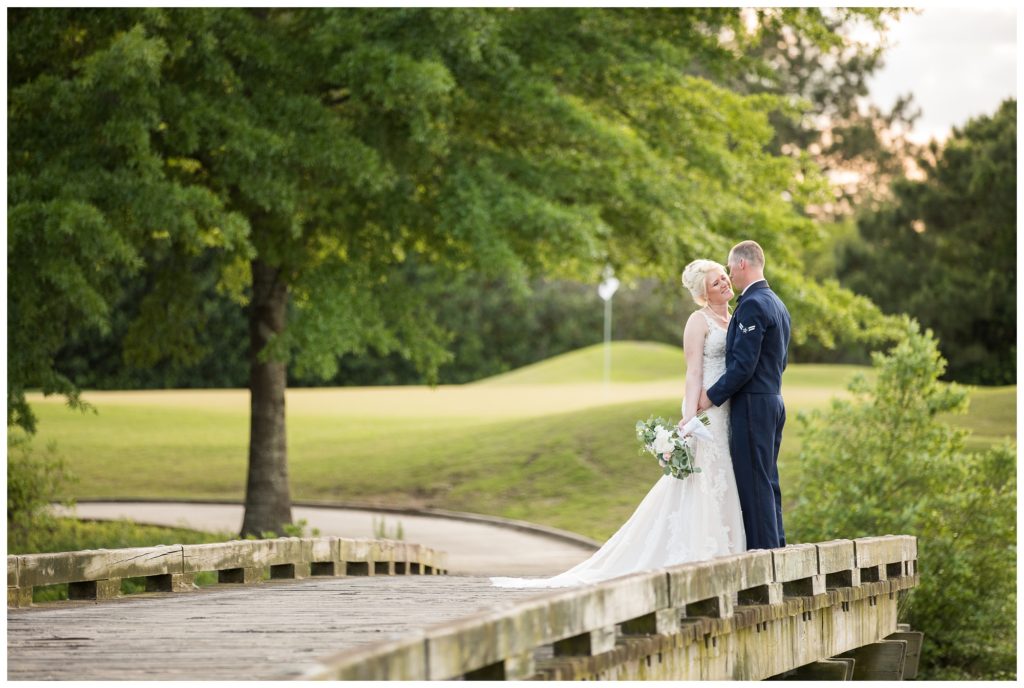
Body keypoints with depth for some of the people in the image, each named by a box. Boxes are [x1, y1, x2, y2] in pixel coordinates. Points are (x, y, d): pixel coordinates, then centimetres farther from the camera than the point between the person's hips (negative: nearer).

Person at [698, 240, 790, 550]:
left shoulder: (752, 305, -16)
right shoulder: (777, 304, 16)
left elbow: (743, 365, -20)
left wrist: (713, 396, -11)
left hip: (752, 405, -10)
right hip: (773, 400, 10)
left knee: (754, 484, -7)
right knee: (767, 482, 13)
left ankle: (762, 550, -8)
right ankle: (775, 546, 16)